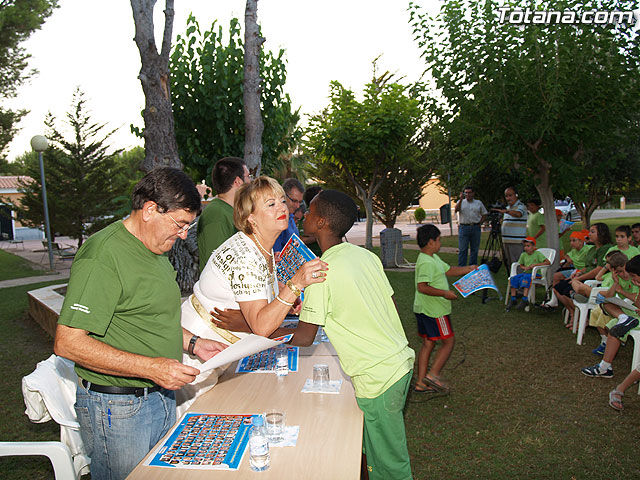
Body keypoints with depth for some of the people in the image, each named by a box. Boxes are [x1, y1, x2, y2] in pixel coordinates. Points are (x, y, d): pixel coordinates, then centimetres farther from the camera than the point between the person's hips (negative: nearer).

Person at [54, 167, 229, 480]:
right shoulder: (103, 255, -21)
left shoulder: (155, 250, 10)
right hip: (118, 407, -9)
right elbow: (67, 342, -24)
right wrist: (150, 367, -26)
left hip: (161, 395, 9)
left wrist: (192, 343, 5)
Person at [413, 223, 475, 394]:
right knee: (449, 341, 2)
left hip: (424, 309, 10)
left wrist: (469, 269, 19)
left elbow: (448, 270, 23)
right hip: (434, 310, -10)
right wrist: (445, 293, -25)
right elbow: (422, 287, -28)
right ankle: (433, 374, 3)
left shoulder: (433, 258, 13)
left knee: (428, 342, 13)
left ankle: (421, 383, 17)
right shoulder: (426, 262, -21)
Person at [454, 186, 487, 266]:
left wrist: (480, 223, 2)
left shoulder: (478, 203, 12)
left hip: (476, 228, 2)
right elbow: (456, 209, -13)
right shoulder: (461, 202, 8)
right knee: (462, 249, -3)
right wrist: (461, 199, -21)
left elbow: (484, 214, 16)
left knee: (474, 249, 7)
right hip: (463, 227, -2)